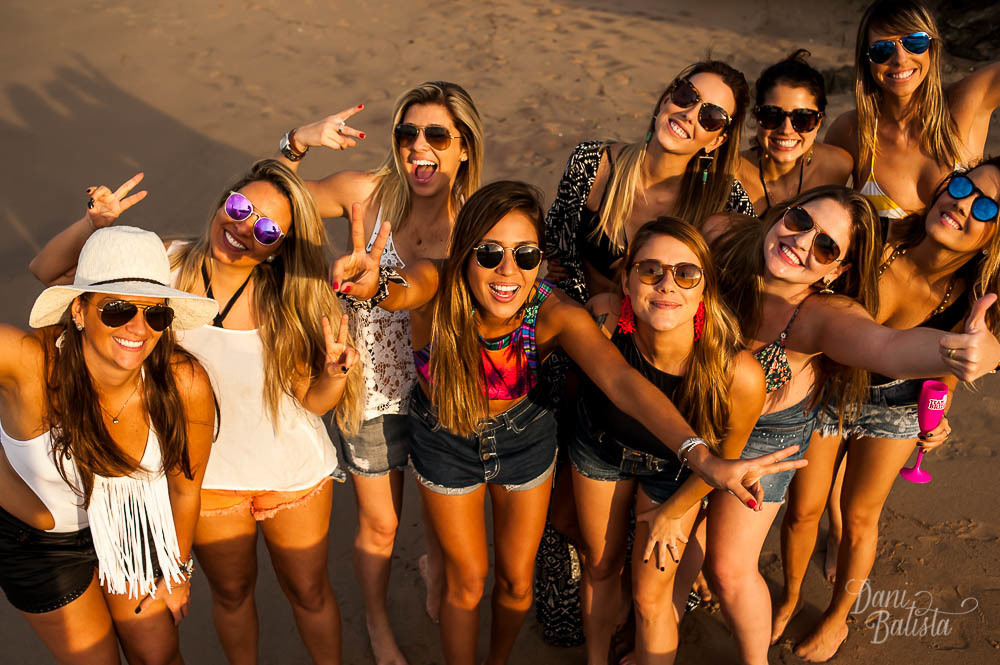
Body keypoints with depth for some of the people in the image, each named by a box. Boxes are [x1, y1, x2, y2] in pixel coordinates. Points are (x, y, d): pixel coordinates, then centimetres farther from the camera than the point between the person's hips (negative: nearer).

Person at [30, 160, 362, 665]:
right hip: (206, 477, 2)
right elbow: (45, 272, -9)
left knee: (309, 593, 20)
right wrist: (95, 222, -25)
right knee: (231, 591, 26)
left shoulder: (288, 301, -19)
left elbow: (314, 400, -12)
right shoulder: (168, 267, -16)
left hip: (295, 476, -1)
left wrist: (335, 372, -33)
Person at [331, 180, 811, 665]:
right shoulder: (439, 291, -32)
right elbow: (405, 290, -56)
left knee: (516, 579, 18)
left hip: (524, 437, 1)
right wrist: (374, 284, -81)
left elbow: (621, 380, -46)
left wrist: (700, 456, -60)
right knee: (466, 580, 14)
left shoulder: (553, 313, -31)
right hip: (444, 441, -1)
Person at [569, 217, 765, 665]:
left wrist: (672, 512, -3)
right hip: (600, 443, 2)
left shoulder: (740, 375, -40)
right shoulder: (603, 317, -37)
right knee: (600, 566, 23)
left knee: (650, 598, 8)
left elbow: (725, 456, -17)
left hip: (673, 469, -2)